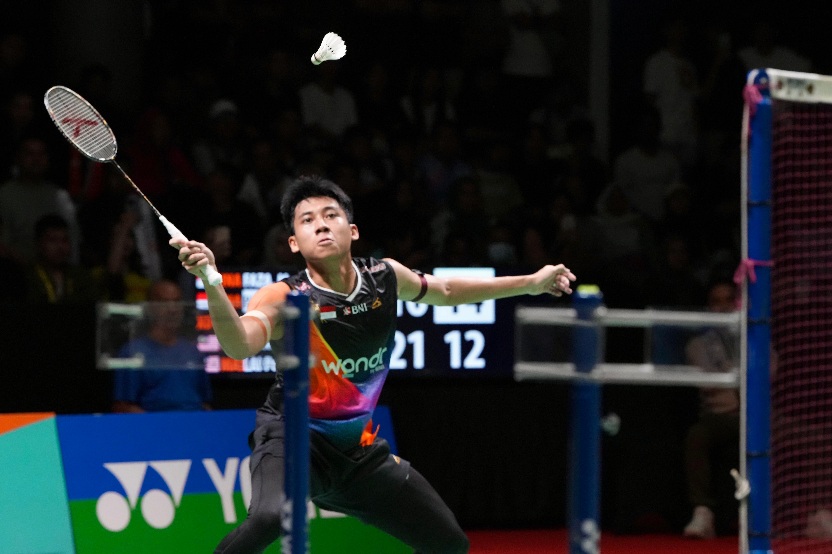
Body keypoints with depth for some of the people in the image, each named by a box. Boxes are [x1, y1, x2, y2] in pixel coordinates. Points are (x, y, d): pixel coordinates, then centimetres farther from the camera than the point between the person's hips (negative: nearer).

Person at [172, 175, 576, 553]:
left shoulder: (385, 278, -6)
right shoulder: (283, 297, -21)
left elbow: (444, 292, 16)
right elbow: (240, 345, -41)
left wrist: (531, 284, 18)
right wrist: (211, 283, -58)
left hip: (357, 447, 6)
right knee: (269, 516, -38)